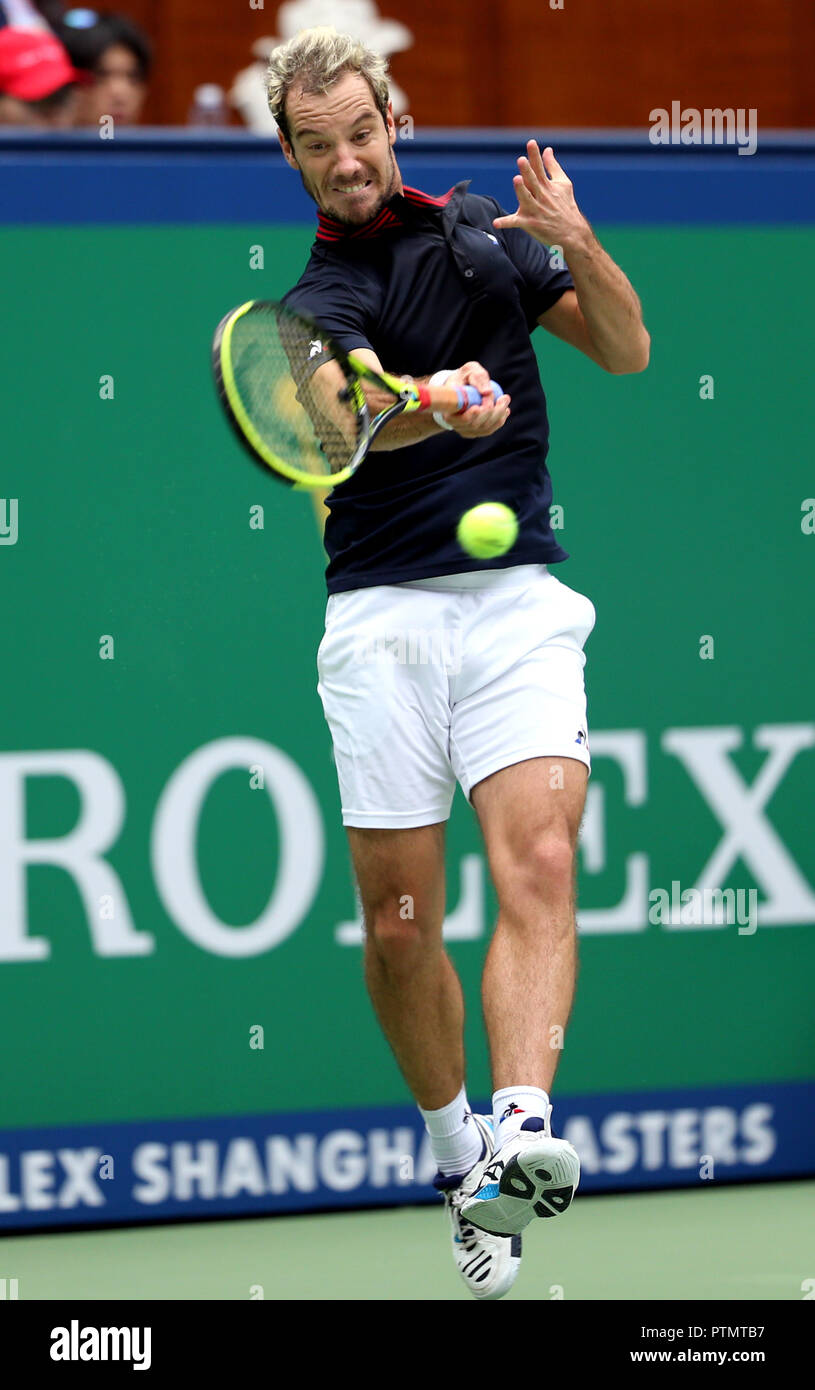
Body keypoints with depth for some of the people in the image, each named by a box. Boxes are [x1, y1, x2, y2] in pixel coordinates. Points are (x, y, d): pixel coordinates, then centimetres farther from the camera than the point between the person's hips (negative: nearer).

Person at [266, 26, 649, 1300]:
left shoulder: (479, 229, 13)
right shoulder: (316, 299, 1)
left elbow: (625, 349, 15)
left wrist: (577, 243, -5)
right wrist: (437, 404, -44)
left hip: (516, 599, 1)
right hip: (383, 616, -1)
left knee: (538, 863, -20)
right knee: (399, 927, 1)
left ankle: (520, 1140, -34)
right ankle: (455, 1150, 21)